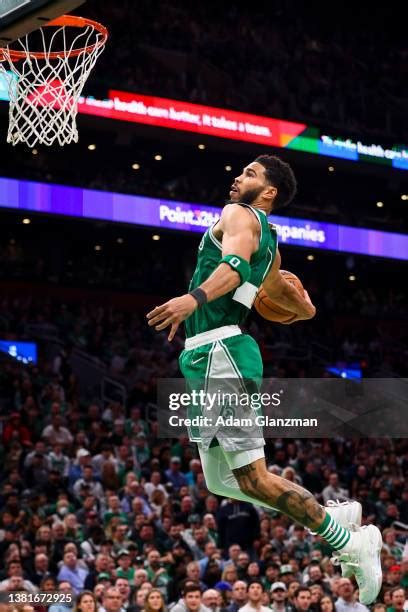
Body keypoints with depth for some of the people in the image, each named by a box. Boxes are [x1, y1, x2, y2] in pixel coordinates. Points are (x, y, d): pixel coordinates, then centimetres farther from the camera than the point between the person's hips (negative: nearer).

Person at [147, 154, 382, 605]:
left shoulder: (239, 215, -3)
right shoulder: (268, 240, 23)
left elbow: (236, 262, -26)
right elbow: (299, 303, 35)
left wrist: (195, 297, -43)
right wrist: (305, 307, 59)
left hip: (219, 353, -9)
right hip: (210, 358, 9)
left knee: (252, 478, -10)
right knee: (221, 480, 11)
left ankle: (350, 542, -5)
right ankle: (337, 516, 16)